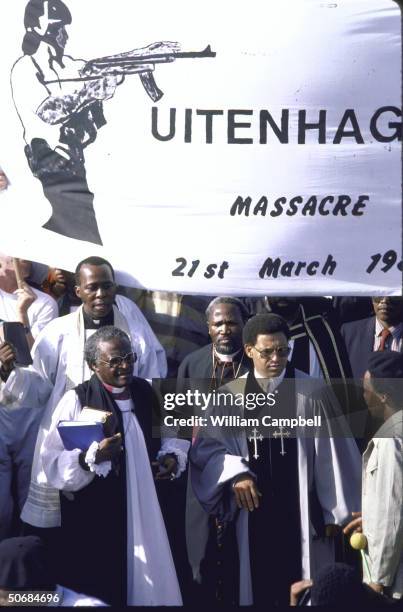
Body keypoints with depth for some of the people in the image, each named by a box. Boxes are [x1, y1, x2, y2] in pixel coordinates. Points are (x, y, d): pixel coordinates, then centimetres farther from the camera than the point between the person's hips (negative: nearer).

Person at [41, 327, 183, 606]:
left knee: (148, 582, 9)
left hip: (144, 510, 5)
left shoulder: (145, 392, 5)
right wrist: (92, 456, -29)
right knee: (102, 590, 0)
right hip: (95, 519, -5)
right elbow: (52, 463, -16)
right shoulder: (77, 400, -11)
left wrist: (171, 456, 3)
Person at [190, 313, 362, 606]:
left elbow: (332, 455, -2)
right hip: (253, 510, 2)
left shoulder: (314, 393, -5)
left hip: (302, 512, -2)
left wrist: (334, 511, -1)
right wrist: (235, 473, -16)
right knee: (258, 586, 10)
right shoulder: (231, 395, 1)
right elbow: (206, 446, 2)